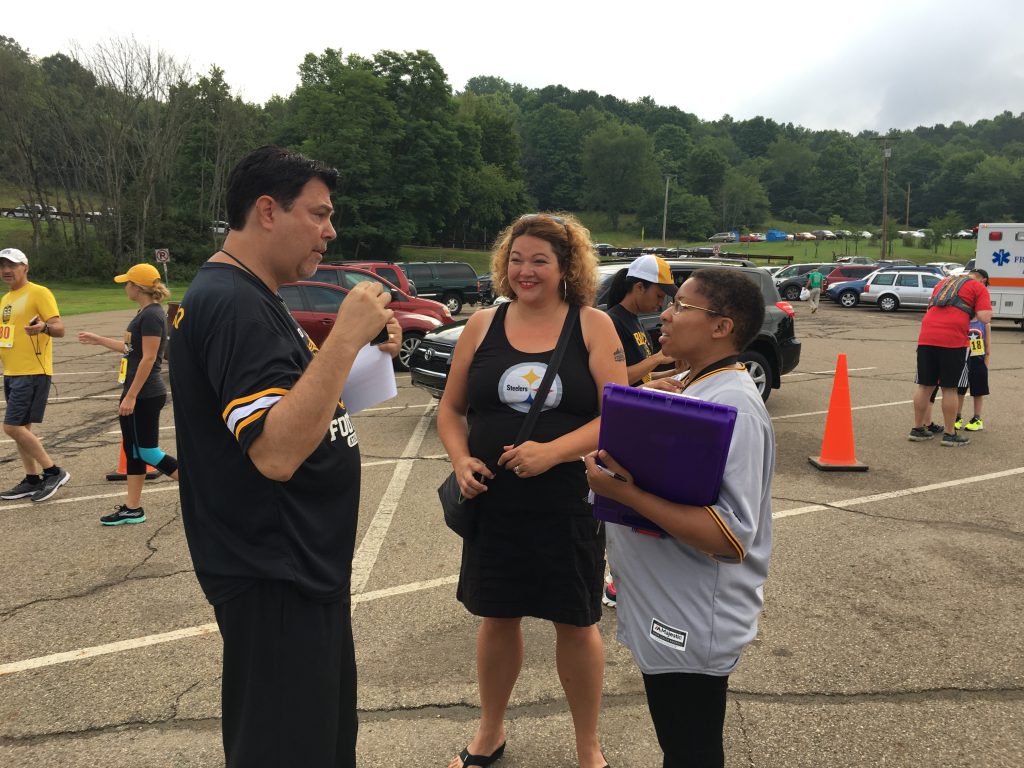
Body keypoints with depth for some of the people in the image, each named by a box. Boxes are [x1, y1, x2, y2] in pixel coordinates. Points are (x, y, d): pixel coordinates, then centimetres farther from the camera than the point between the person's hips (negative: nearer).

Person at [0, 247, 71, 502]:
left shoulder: (39, 293, -9)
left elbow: (59, 328, -17)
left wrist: (44, 327, -38)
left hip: (32, 373, -9)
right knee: (21, 428, 11)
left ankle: (54, 472, -2)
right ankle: (32, 480, 21)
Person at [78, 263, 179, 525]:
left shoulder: (152, 315, -17)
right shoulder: (144, 313, 13)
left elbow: (149, 358, -22)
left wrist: (131, 396, -21)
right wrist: (98, 340, 31)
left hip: (145, 396, -10)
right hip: (137, 395, 10)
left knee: (148, 452, -4)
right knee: (132, 450, 12)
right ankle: (132, 508, 20)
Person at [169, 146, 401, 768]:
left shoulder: (251, 297, 12)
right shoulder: (234, 303, -21)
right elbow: (276, 450, -31)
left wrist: (364, 350, 2)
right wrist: (345, 337, -28)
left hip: (303, 564, 10)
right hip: (275, 577, -10)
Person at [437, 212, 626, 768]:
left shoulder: (593, 327, -4)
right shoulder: (482, 325, 3)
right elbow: (450, 409, 9)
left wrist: (553, 451, -23)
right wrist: (461, 461, -9)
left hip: (569, 506, -2)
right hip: (493, 503, 2)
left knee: (575, 623, 12)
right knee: (498, 617, 16)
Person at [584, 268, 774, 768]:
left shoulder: (733, 407, -24)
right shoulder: (689, 387, 6)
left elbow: (730, 537, -31)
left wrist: (624, 492, -31)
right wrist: (611, 466, -1)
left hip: (692, 629, -9)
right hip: (665, 615, 9)